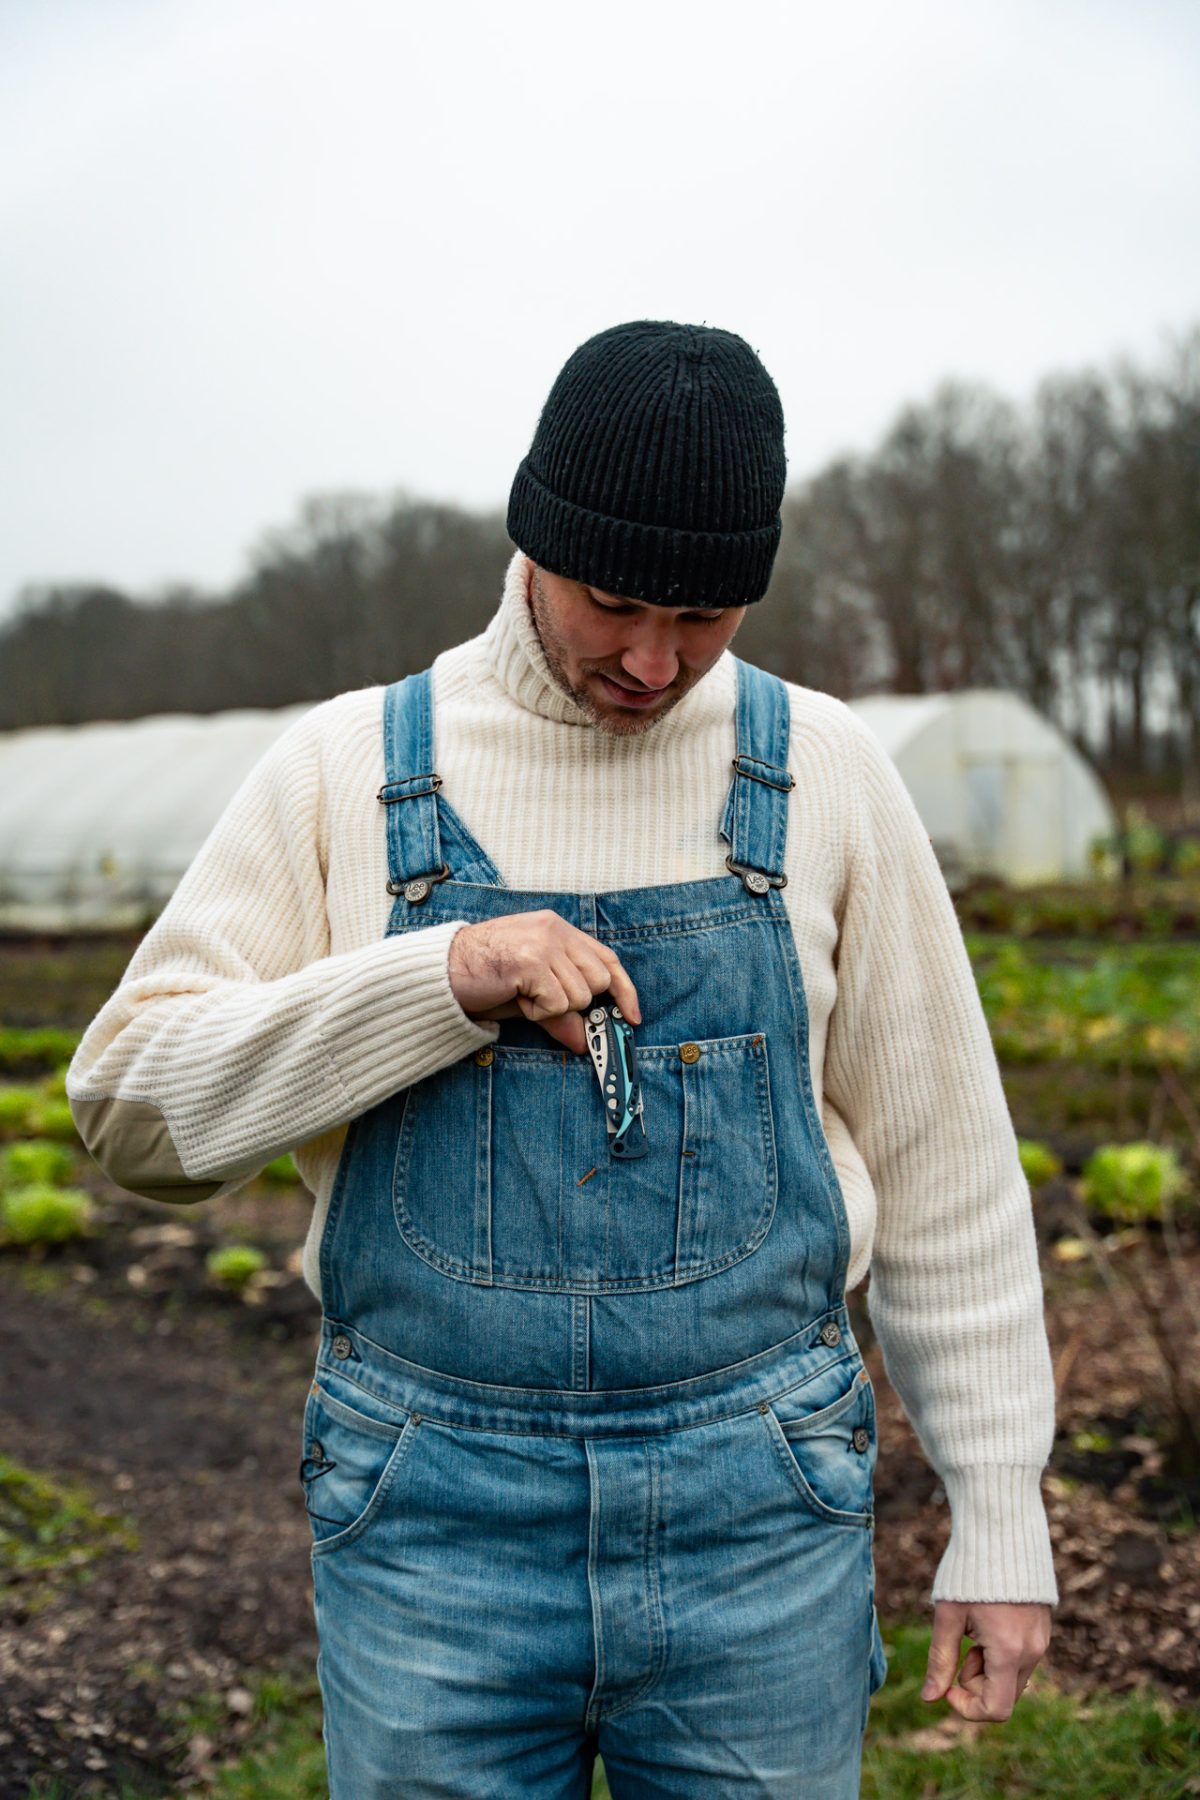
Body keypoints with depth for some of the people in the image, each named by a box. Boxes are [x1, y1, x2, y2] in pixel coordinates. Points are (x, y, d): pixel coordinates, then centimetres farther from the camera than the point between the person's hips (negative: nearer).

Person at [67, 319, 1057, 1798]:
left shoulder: (819, 773, 1)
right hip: (433, 1520, 0)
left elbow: (942, 1164, 5)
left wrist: (1000, 1511, 5)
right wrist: (444, 980, -18)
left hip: (760, 1512, 1)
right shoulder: (345, 769, -1)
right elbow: (134, 1105, -5)